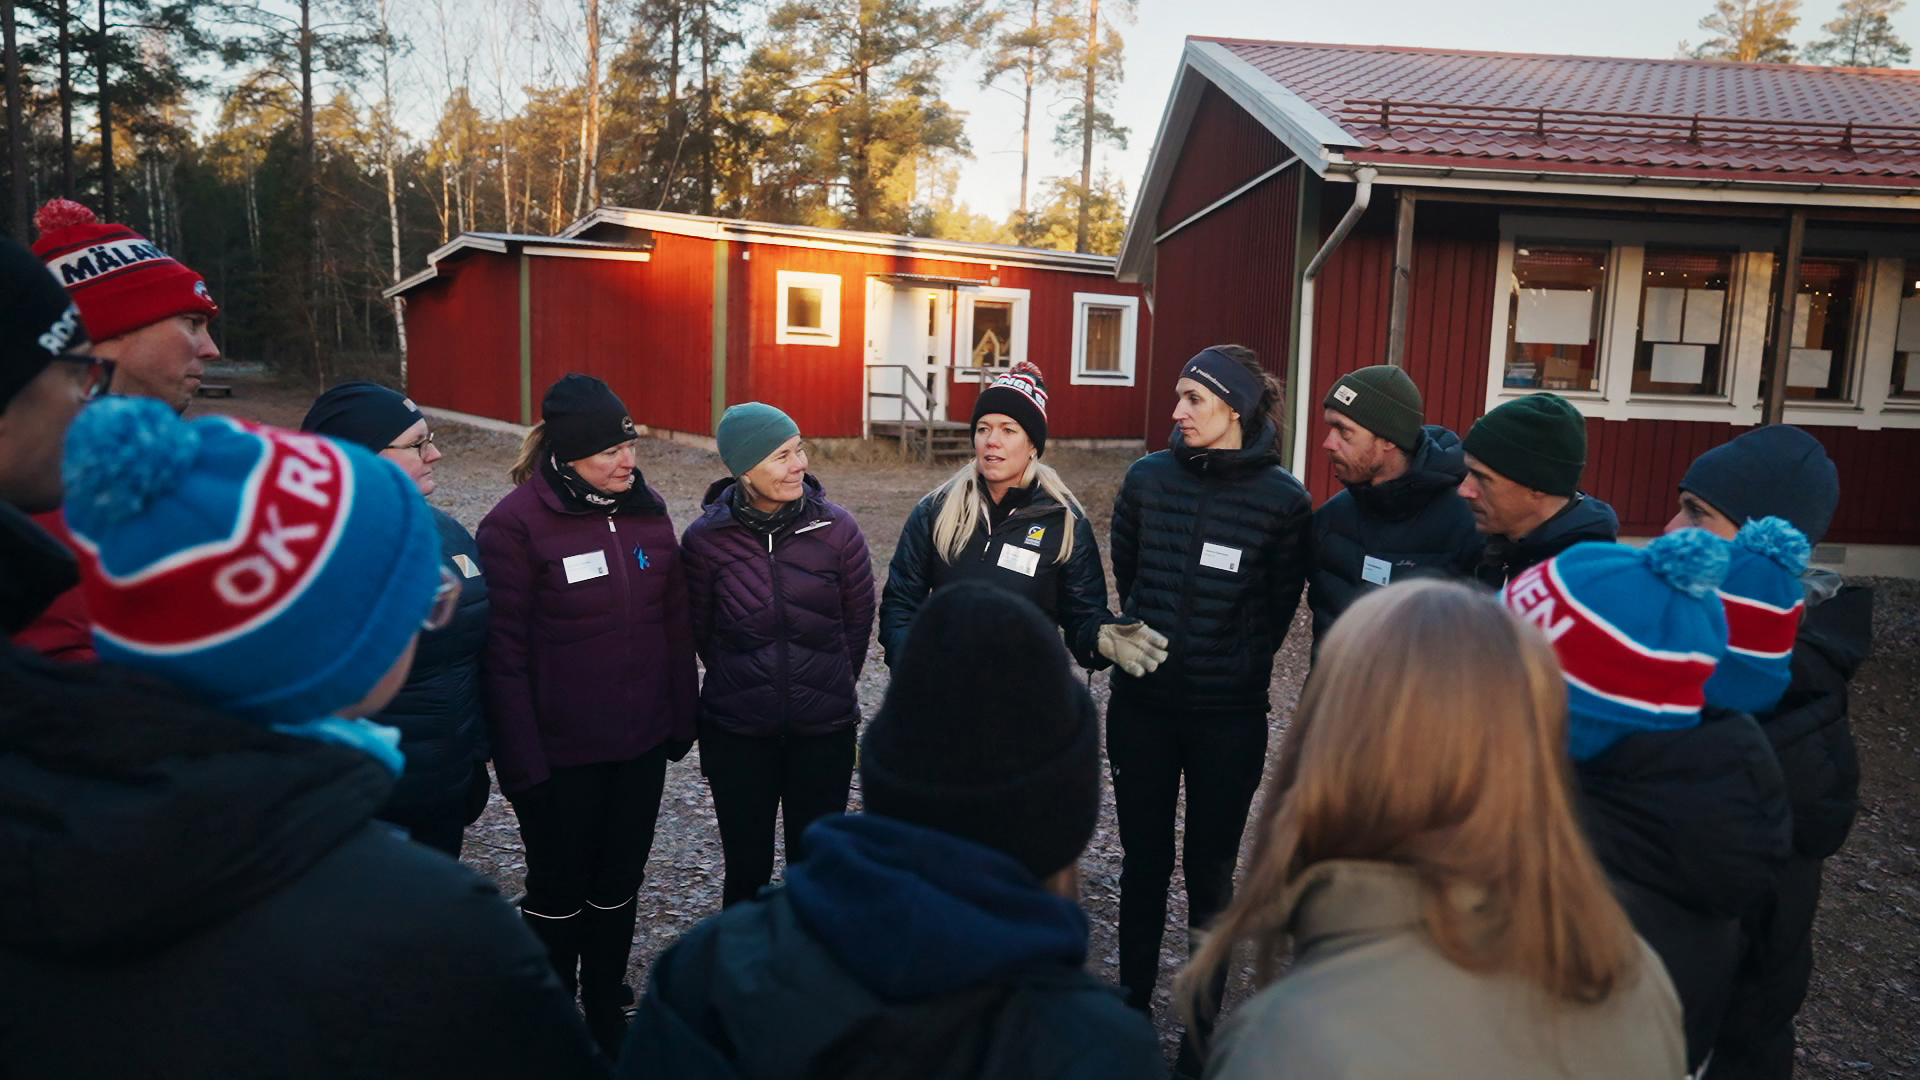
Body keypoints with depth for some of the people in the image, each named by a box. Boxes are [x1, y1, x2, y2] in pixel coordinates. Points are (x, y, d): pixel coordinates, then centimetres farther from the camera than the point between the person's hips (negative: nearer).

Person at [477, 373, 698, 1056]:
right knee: (559, 893, 13)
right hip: (560, 754, -4)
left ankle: (607, 1015, 37)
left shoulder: (647, 510, 1)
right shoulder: (517, 523, -14)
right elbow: (505, 653, -13)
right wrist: (521, 760, -13)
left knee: (619, 884, 18)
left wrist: (680, 718, 6)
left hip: (642, 743, 5)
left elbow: (675, 626, 6)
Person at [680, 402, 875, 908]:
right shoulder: (705, 538, -8)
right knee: (746, 867, 12)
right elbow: (700, 630, 4)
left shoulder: (836, 528, -8)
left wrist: (830, 689, 10)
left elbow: (859, 620, 3)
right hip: (736, 733, 0)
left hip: (824, 731, 0)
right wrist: (745, 686, 10)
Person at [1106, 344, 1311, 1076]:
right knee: (1143, 859, 14)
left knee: (1209, 872, 10)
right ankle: (1133, 1006, 32)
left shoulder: (1281, 498, -10)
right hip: (1142, 705, 2)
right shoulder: (1148, 478, -4)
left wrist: (1238, 666, 6)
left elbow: (1279, 607, 1)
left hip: (1229, 717, -2)